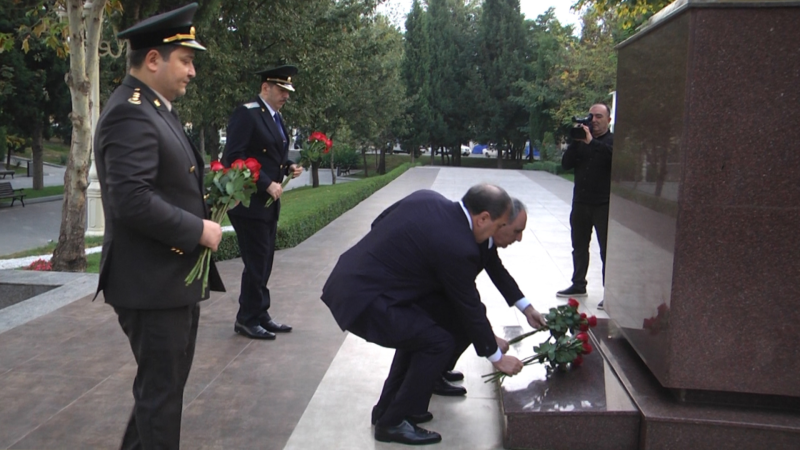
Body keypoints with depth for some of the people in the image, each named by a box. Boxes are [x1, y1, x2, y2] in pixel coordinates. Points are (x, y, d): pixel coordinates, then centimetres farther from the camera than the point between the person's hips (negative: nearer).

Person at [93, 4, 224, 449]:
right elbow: (131, 200, -29)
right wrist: (199, 230, -20)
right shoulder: (130, 113, -19)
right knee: (161, 389, 5)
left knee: (168, 382, 23)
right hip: (152, 282, -10)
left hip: (177, 277, 10)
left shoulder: (158, 108, 13)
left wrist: (205, 209, 6)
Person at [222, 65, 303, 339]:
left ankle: (260, 315, 22)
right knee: (256, 262, -3)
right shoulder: (246, 113, -12)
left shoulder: (276, 117, 15)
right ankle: (247, 320, 10)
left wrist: (289, 167, 4)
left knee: (264, 262, 12)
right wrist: (267, 184, -21)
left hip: (269, 203, 9)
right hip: (249, 202, -9)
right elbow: (234, 157, -20)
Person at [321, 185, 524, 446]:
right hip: (361, 301, -9)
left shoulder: (427, 198, 6)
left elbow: (379, 222, 18)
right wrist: (497, 357, 10)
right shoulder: (458, 247, -16)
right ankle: (392, 423, 9)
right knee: (440, 342, -3)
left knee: (418, 329, 23)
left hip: (345, 281, 9)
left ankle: (388, 408, 32)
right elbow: (469, 308, -4)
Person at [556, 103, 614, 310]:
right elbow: (566, 164, 3)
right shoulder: (581, 140, 12)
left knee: (607, 249, -4)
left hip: (603, 204, -6)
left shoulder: (612, 140, -2)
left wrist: (592, 142, -25)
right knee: (579, 247, 16)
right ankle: (578, 285, 30)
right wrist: (576, 142, -9)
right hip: (580, 202, 6)